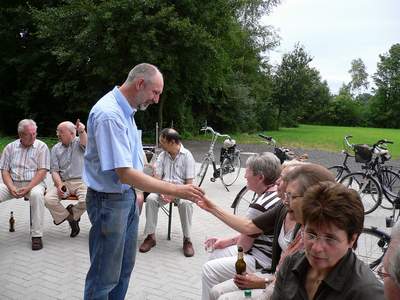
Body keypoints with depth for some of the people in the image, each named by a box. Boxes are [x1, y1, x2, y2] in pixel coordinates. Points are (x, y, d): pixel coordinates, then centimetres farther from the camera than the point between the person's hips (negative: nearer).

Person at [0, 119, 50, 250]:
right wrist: (11, 187, -12)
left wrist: (28, 188, -20)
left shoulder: (41, 147, -1)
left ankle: (36, 235, -29)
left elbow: (42, 171, -8)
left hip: (34, 183, -3)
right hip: (12, 183, 3)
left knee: (37, 194, -36)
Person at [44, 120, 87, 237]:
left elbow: (85, 143, -25)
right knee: (48, 199, -23)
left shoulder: (79, 142, 3)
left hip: (81, 182, -3)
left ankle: (71, 212, 5)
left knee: (86, 200, -30)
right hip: (63, 182, 3)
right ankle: (71, 218, 1)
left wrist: (82, 131, -47)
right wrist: (59, 185, -13)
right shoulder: (56, 148, 12)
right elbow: (54, 171, 5)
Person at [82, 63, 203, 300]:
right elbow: (125, 174, -29)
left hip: (127, 196, 10)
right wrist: (176, 190, -27)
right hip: (110, 200, -9)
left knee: (125, 267, 21)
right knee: (105, 276, 4)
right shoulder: (109, 115, -25)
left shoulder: (126, 110, 6)